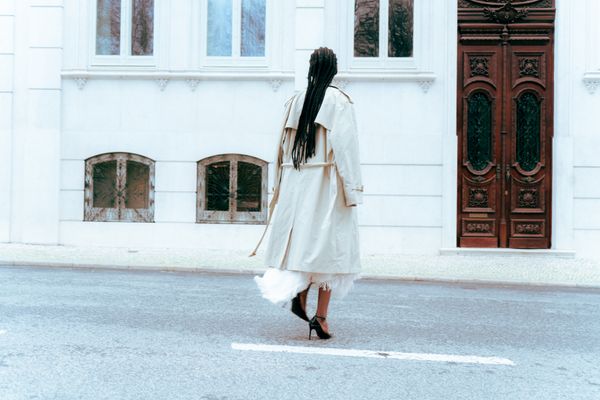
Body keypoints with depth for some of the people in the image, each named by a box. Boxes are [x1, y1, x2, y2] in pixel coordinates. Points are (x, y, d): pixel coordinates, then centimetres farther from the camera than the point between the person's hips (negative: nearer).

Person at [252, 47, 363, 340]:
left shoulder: (295, 102, 9)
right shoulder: (339, 101, -4)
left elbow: (282, 147, 9)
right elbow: (345, 146, -12)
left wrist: (281, 187, 14)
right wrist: (352, 190, -10)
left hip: (295, 183, 4)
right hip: (326, 184, -4)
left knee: (301, 239, 15)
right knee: (328, 245, 2)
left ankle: (298, 292, -6)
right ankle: (320, 316, 1)